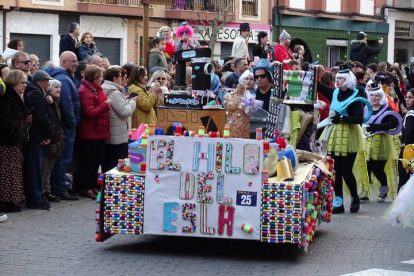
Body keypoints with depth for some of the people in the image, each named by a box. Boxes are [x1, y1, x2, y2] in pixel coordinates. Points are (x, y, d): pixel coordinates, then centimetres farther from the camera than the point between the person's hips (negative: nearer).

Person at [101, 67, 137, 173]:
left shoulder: (103, 91, 10)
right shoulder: (115, 93, -17)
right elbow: (125, 112, -18)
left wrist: (127, 100, 8)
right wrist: (132, 101, -4)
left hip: (106, 136, 9)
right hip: (117, 137, -9)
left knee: (106, 166, 15)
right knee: (114, 168, -3)